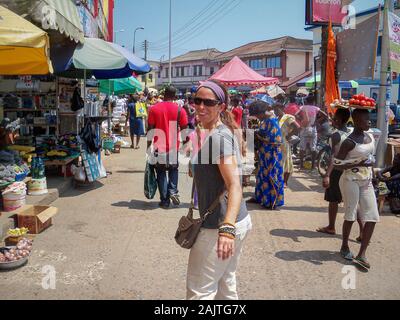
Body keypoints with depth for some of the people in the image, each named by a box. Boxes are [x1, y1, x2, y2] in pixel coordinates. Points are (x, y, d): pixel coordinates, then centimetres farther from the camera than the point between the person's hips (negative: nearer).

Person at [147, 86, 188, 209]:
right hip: (174, 147, 1)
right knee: (173, 169, 23)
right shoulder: (180, 110, -3)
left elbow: (150, 130, -3)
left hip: (159, 147, 0)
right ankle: (173, 191, 3)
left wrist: (148, 147, 4)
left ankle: (165, 201, 10)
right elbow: (184, 130, -1)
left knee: (161, 173, 10)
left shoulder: (154, 109, -3)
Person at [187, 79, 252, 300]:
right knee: (226, 285, 22)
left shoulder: (218, 137, -19)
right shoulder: (224, 132, 12)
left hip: (219, 226, -10)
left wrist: (226, 228, -43)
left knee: (199, 292, 2)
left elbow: (235, 186, -30)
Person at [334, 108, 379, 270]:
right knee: (350, 215, 4)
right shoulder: (349, 142, -14)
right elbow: (336, 164, -14)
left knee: (372, 217, 0)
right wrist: (357, 164, -23)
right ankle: (344, 247, 26)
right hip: (351, 181, -7)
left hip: (367, 182, 7)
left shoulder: (371, 137, 7)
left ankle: (361, 254, 5)